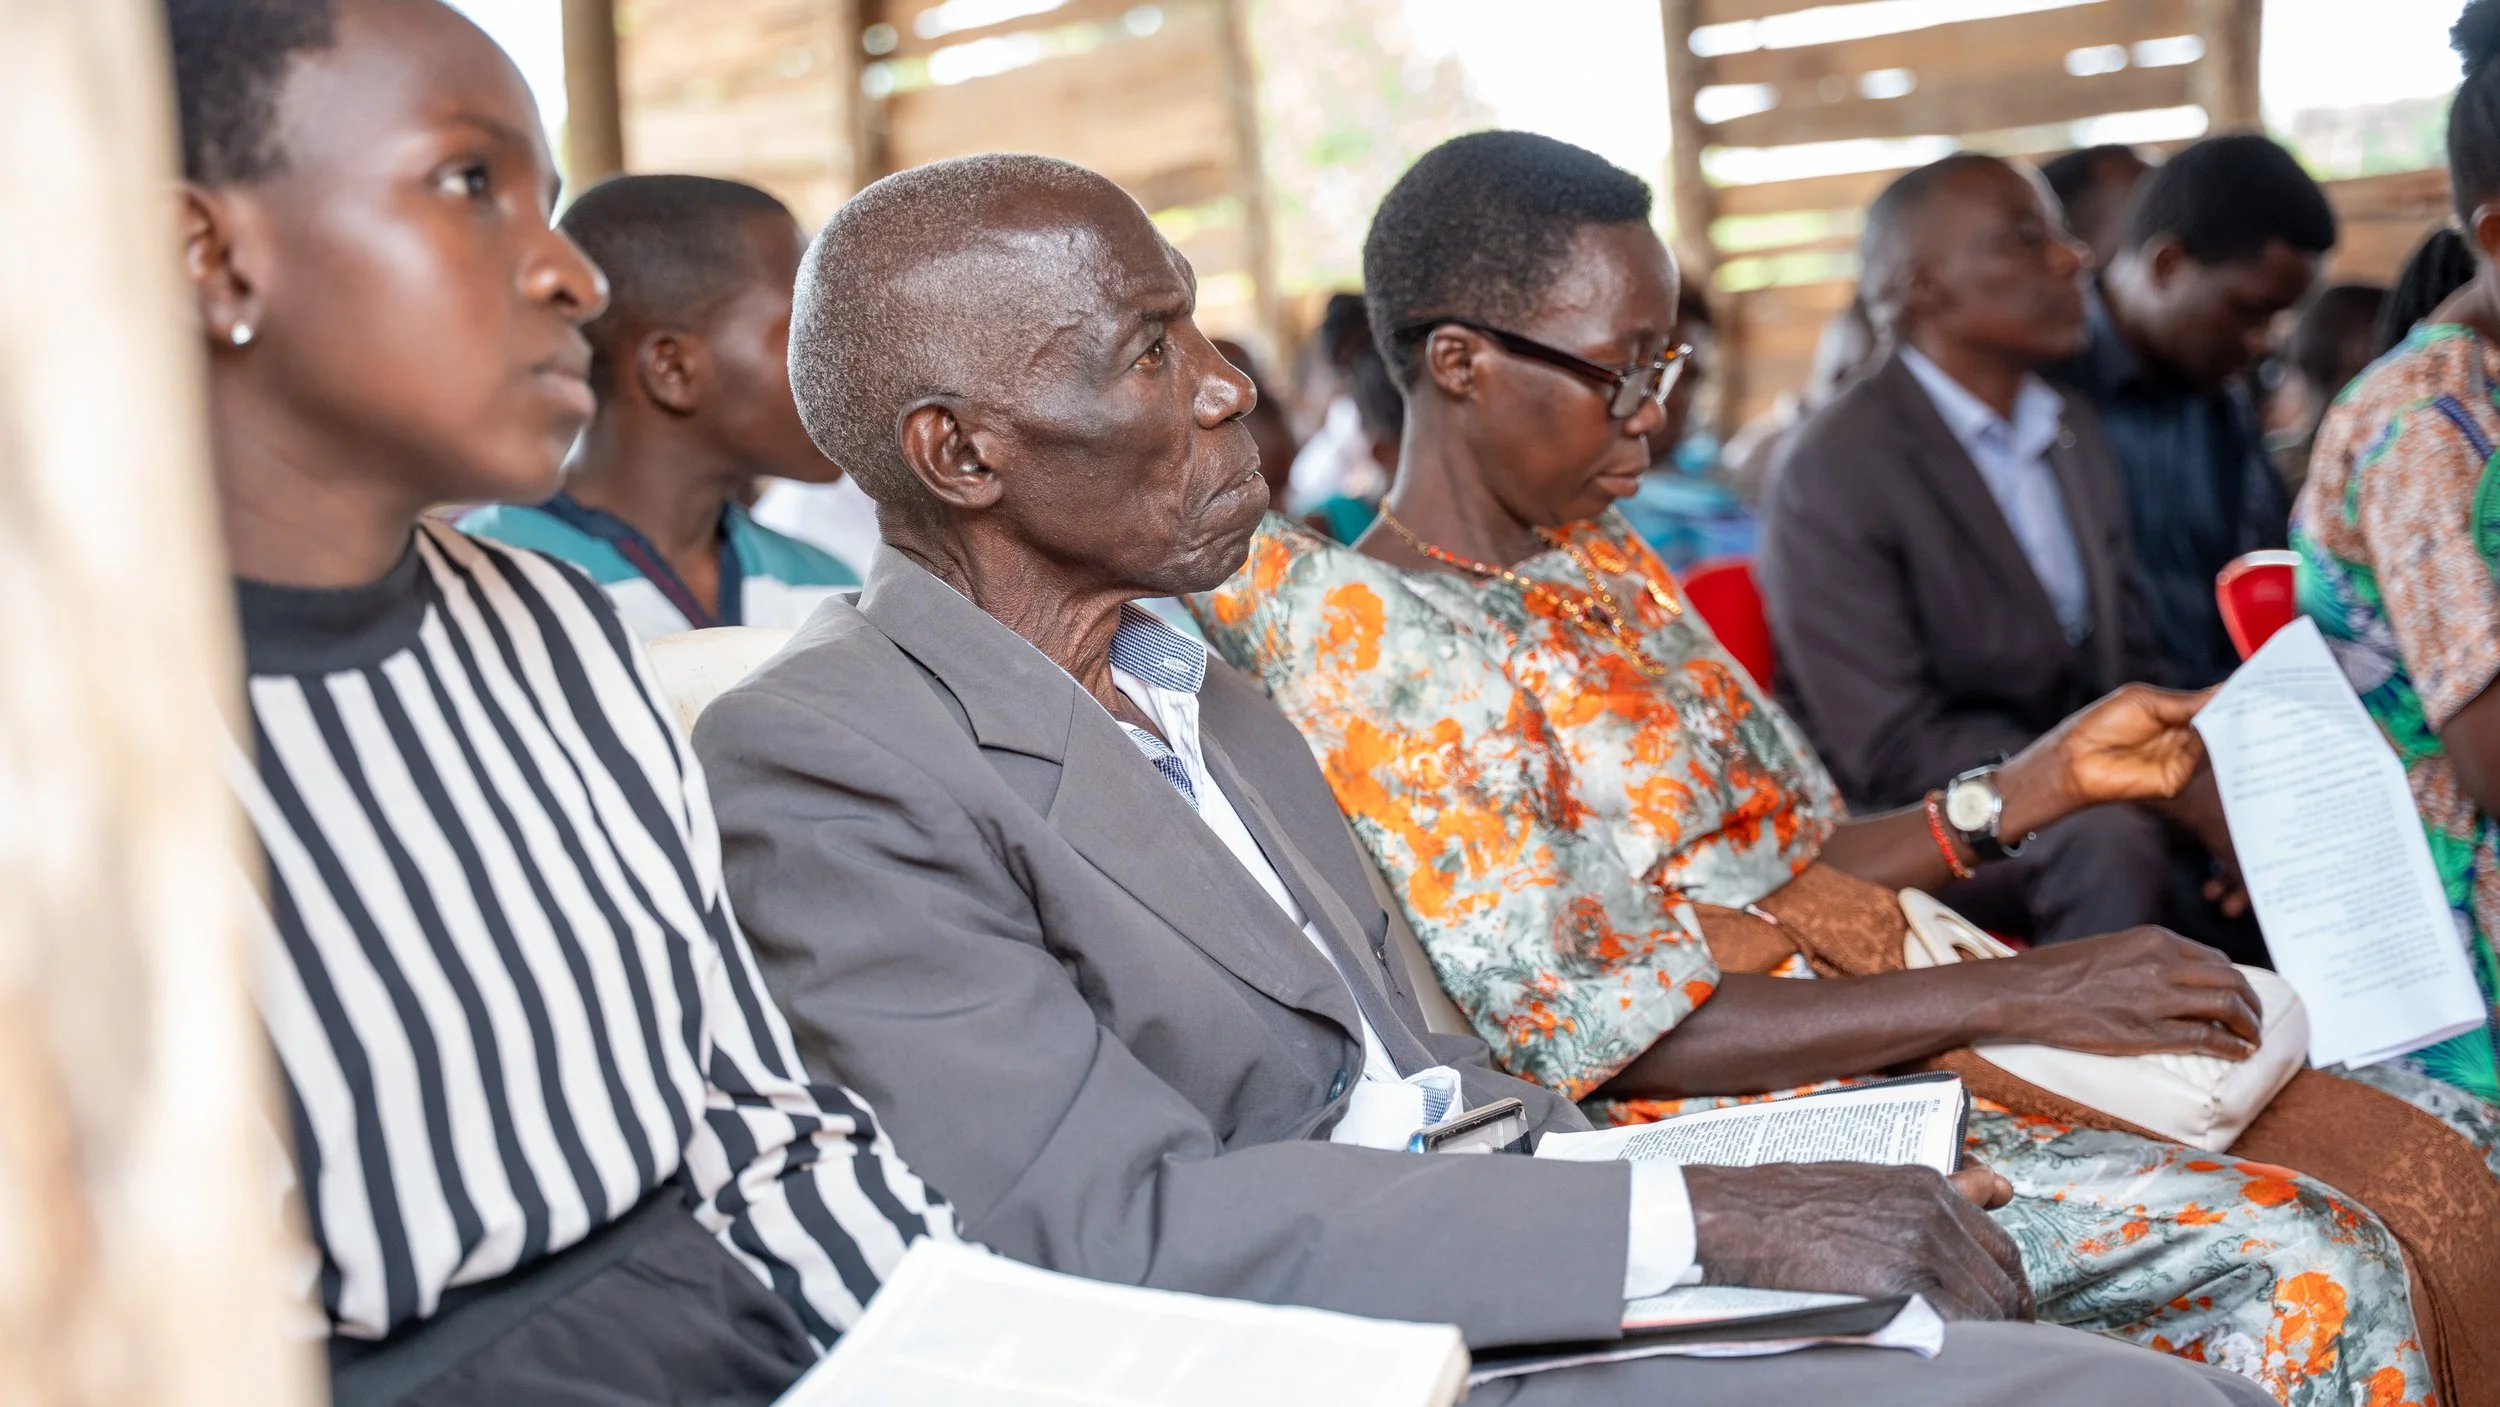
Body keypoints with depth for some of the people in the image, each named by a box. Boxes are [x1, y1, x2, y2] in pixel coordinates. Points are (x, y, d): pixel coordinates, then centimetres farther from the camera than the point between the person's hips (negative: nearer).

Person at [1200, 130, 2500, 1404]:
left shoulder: (1599, 568, 13)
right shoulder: (1364, 639, -14)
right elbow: (1578, 1031, -19)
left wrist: (2043, 783, 7)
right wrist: (2009, 997, -20)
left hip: (1871, 1050, 8)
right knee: (2305, 1261, -21)